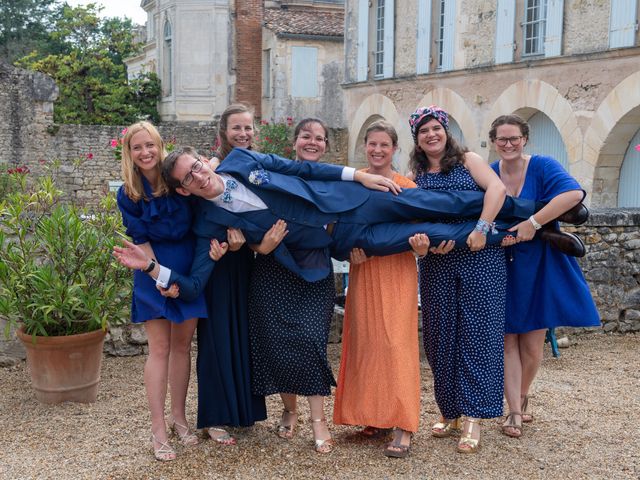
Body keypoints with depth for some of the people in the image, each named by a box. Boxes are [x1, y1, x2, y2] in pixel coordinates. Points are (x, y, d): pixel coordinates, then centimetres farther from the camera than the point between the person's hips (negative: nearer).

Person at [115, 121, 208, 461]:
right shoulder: (128, 195, -6)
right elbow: (139, 241, -3)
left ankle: (178, 416, 23)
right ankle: (158, 430, 4)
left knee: (181, 346, 9)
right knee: (159, 349, -1)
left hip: (189, 273, 2)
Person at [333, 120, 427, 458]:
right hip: (362, 271, 3)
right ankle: (375, 416, 17)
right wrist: (350, 249, -11)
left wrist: (420, 244, -23)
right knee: (365, 341, 4)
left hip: (397, 272, -3)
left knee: (396, 342, -8)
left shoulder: (406, 187, 1)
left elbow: (418, 234, 0)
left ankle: (403, 427, -7)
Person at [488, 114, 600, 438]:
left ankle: (522, 397, 31)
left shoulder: (542, 166, -10)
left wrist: (533, 223, -31)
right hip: (501, 268, 2)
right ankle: (515, 411, 10)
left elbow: (573, 193, -28)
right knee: (508, 341, 2)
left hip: (539, 266, -1)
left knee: (532, 344, 5)